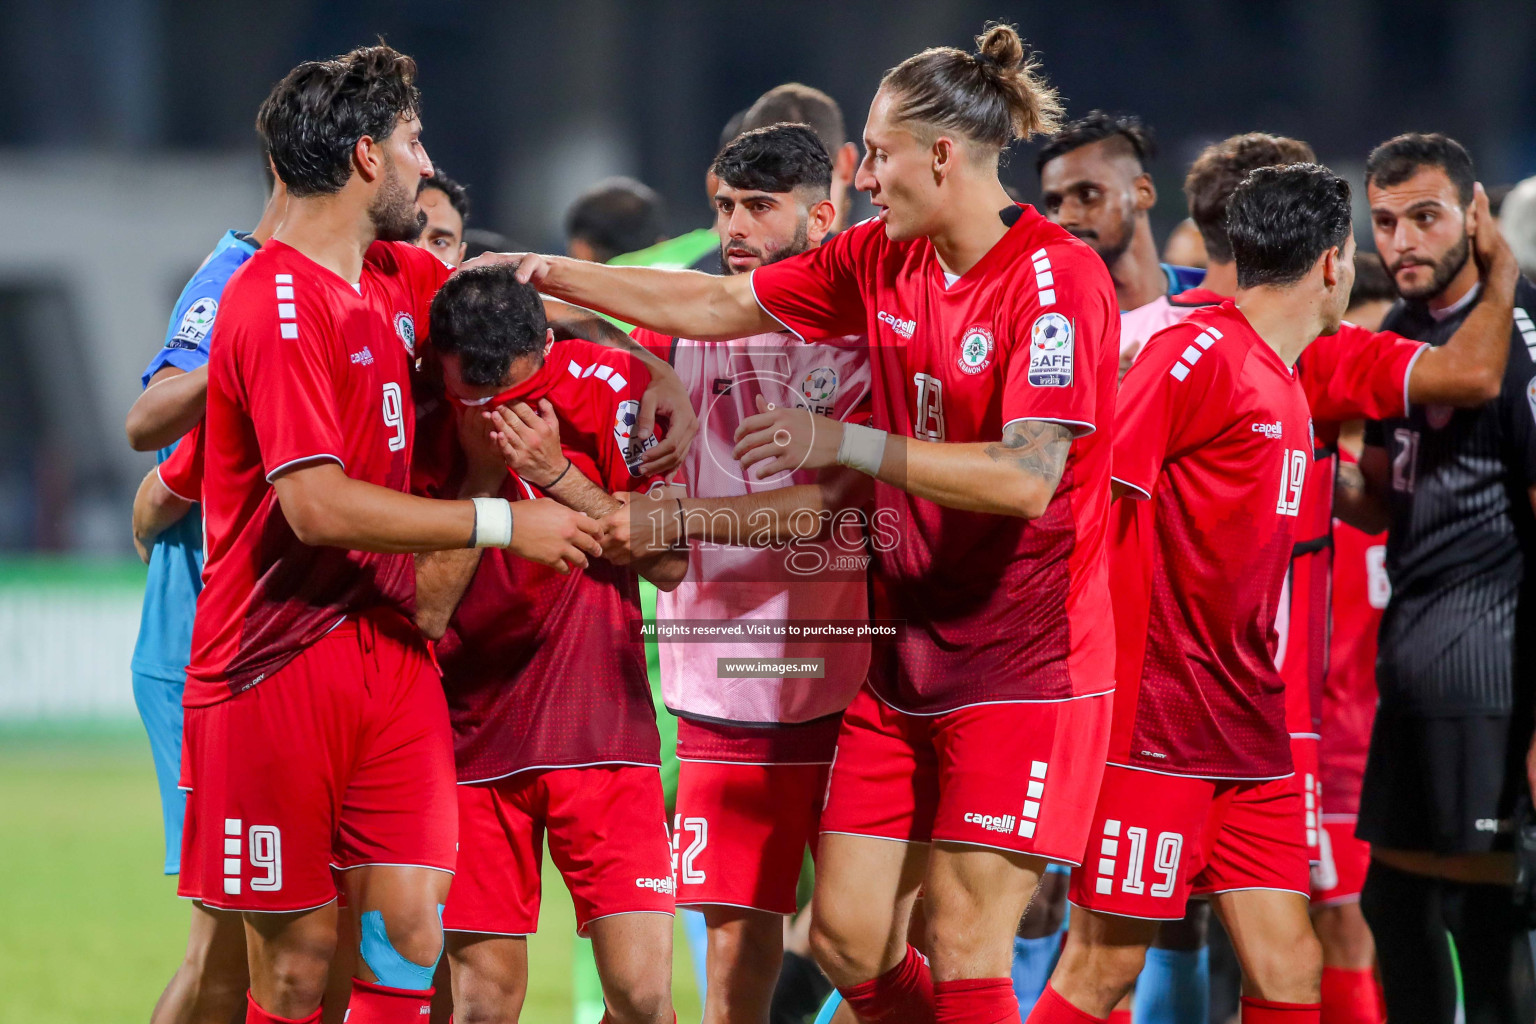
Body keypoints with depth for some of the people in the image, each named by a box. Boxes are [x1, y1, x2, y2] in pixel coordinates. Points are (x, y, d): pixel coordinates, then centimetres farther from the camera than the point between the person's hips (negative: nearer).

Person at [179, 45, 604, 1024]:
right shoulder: (279, 308, -17)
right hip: (278, 674, -7)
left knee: (410, 933, -2)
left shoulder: (396, 278, 10)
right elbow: (319, 506, -24)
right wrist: (502, 523, -19)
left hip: (386, 646, 8)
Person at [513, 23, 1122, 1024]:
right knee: (848, 937, 5)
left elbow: (1027, 477, -24)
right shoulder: (881, 259, 7)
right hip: (906, 661, 7)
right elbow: (725, 305, 18)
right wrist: (554, 276, 15)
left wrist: (848, 442, -23)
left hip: (1022, 668, -7)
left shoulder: (1057, 278, -16)